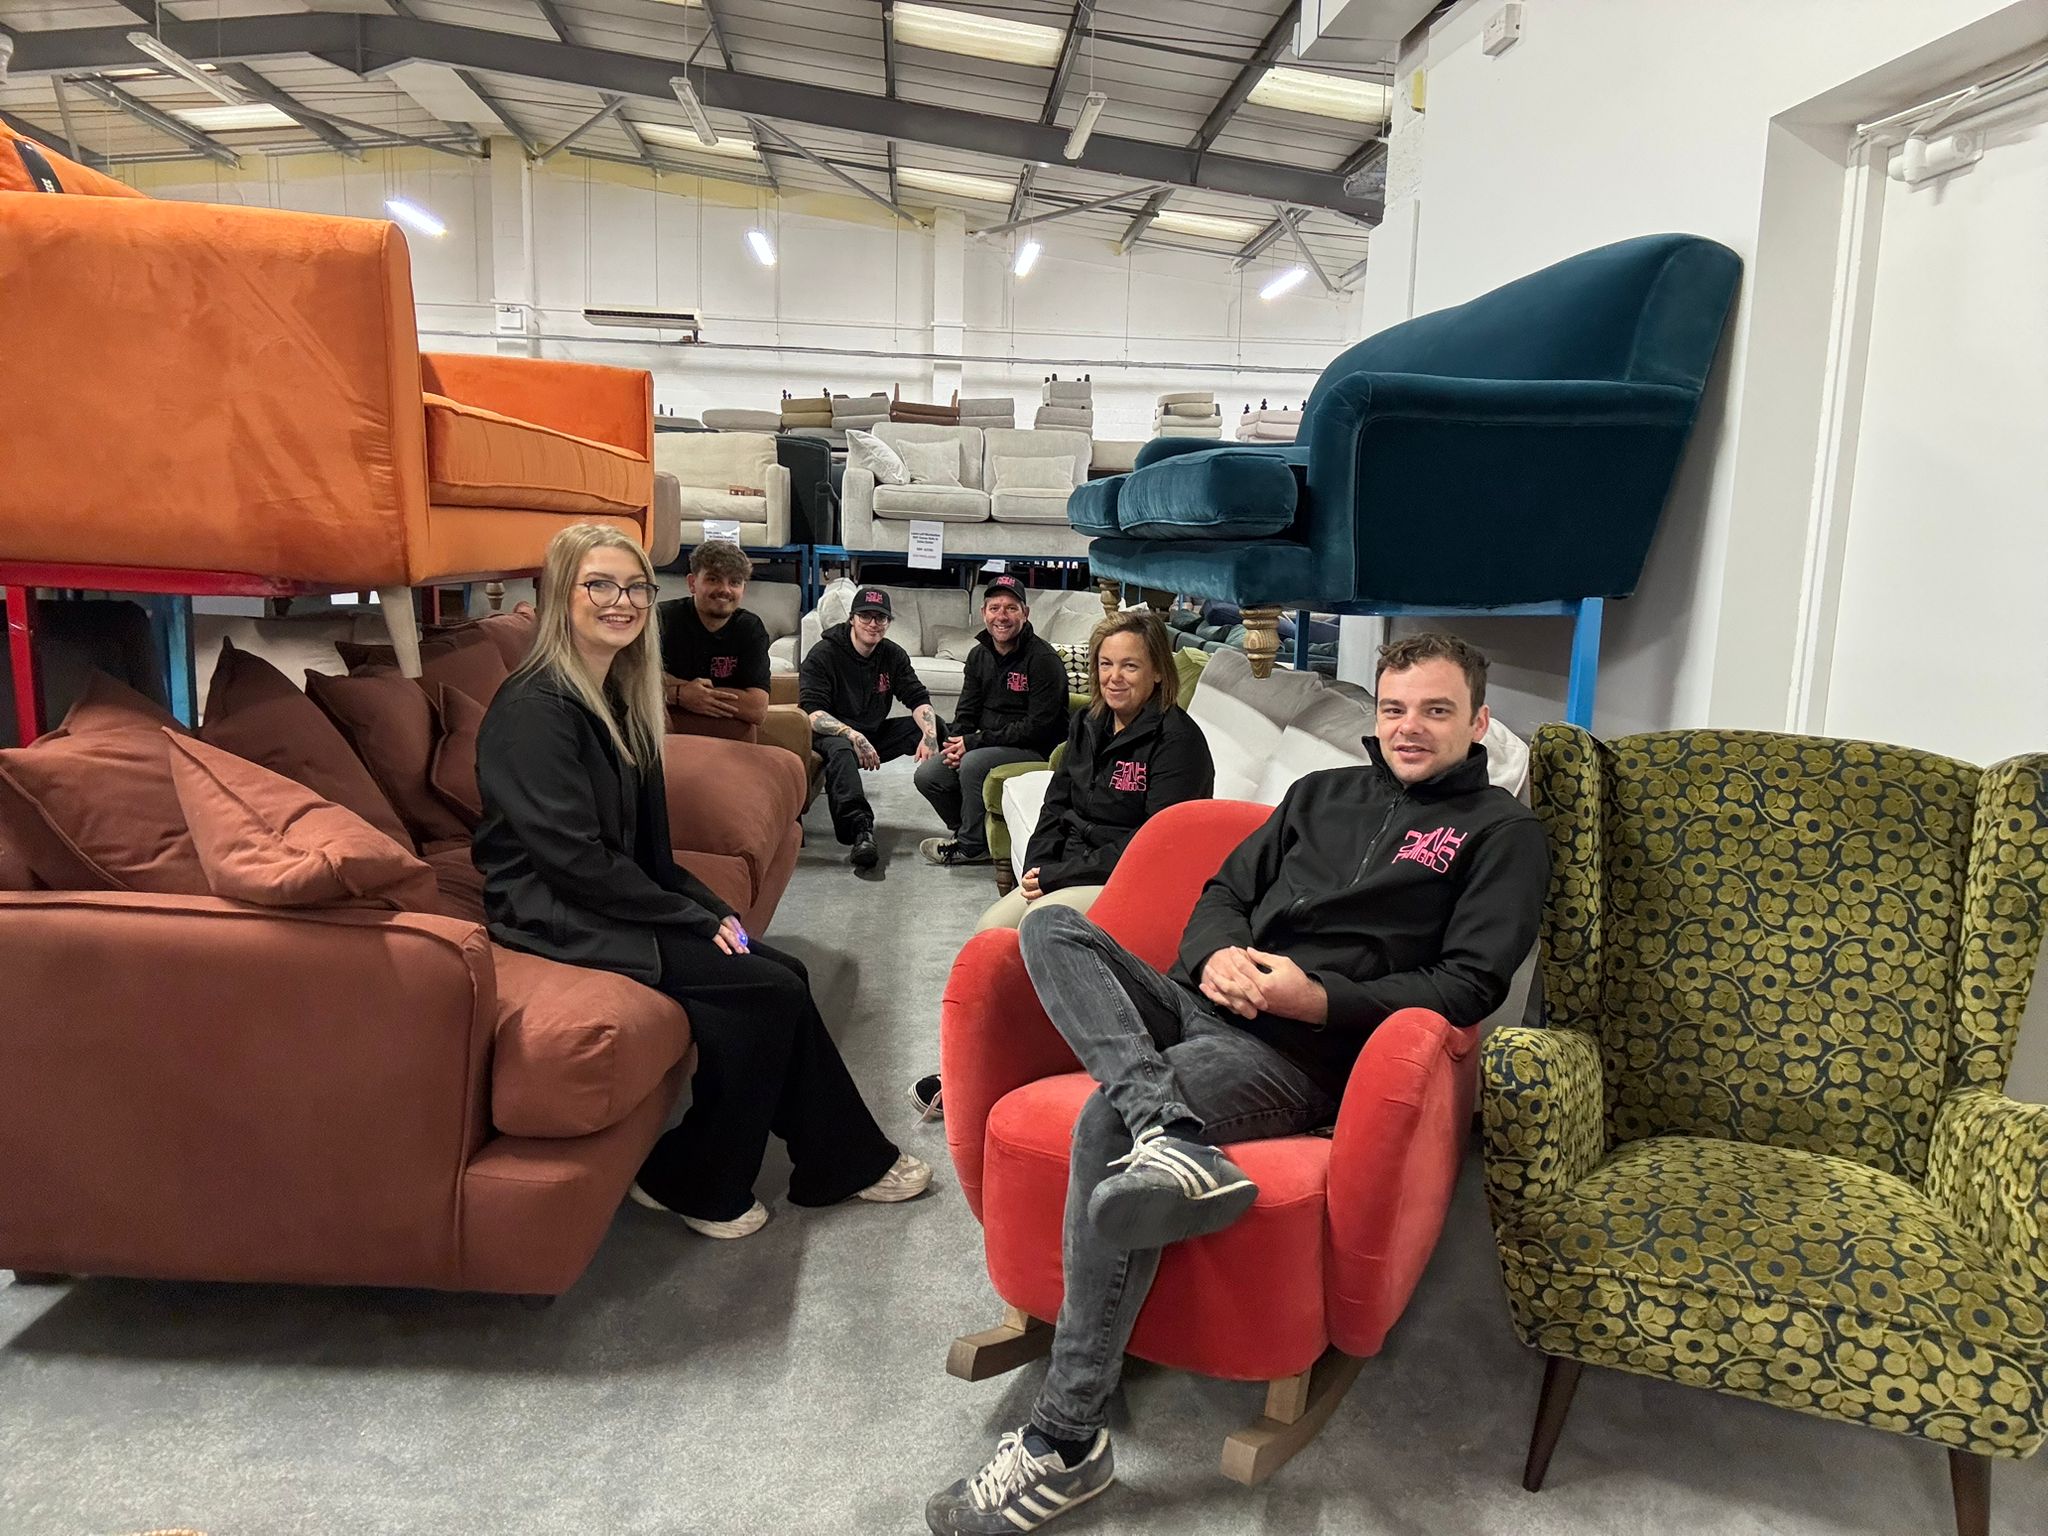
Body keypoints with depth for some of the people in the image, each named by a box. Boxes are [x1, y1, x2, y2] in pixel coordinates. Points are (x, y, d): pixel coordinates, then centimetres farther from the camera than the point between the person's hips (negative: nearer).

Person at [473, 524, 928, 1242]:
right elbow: (577, 860, -21)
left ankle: (844, 1163, 5)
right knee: (774, 990, -16)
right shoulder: (535, 709, -17)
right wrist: (695, 920, -16)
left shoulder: (619, 696, 11)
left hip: (622, 903, 8)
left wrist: (707, 907, 0)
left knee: (784, 976, -9)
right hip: (562, 921, -8)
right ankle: (692, 1183, 1)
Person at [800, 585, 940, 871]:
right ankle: (860, 827, -53)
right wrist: (853, 736, -37)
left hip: (876, 733, 6)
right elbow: (811, 712, -22)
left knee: (933, 724, -13)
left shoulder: (893, 655, 4)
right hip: (833, 734, -5)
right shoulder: (823, 655, -12)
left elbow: (918, 698, -3)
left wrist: (929, 736, -25)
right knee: (840, 750, -41)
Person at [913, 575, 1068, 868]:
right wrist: (956, 743, -13)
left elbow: (1039, 728, -21)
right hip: (987, 745, 8)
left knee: (974, 763, -32)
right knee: (927, 775, -6)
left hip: (1034, 753, -7)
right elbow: (967, 711, 12)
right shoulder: (979, 655, 7)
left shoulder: (1044, 660, -17)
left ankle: (970, 846, -11)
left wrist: (974, 743, -21)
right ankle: (966, 830, 15)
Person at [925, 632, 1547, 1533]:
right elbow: (1225, 890, 21)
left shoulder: (1501, 832, 8)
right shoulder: (1323, 792, 24)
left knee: (1107, 1120, -30)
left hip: (1309, 1051, -6)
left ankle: (1068, 1441, -18)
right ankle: (1169, 1135, -39)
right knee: (1052, 927, -16)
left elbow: (1470, 983, -3)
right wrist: (1215, 954, -4)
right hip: (1205, 1007, 6)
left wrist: (1320, 999, -16)